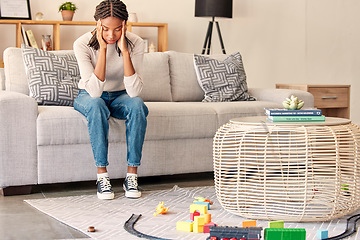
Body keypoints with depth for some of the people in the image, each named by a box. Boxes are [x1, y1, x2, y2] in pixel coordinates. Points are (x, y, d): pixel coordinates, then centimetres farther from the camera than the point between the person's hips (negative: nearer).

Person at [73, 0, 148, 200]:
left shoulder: (135, 43, -19)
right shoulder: (82, 44, -23)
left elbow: (134, 91, -30)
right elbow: (94, 91, -33)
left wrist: (124, 50, -35)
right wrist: (103, 49, -35)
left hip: (119, 96, 2)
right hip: (88, 97, -1)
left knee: (137, 105, -32)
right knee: (96, 105, -37)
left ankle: (132, 175, -25)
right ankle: (102, 175, -29)